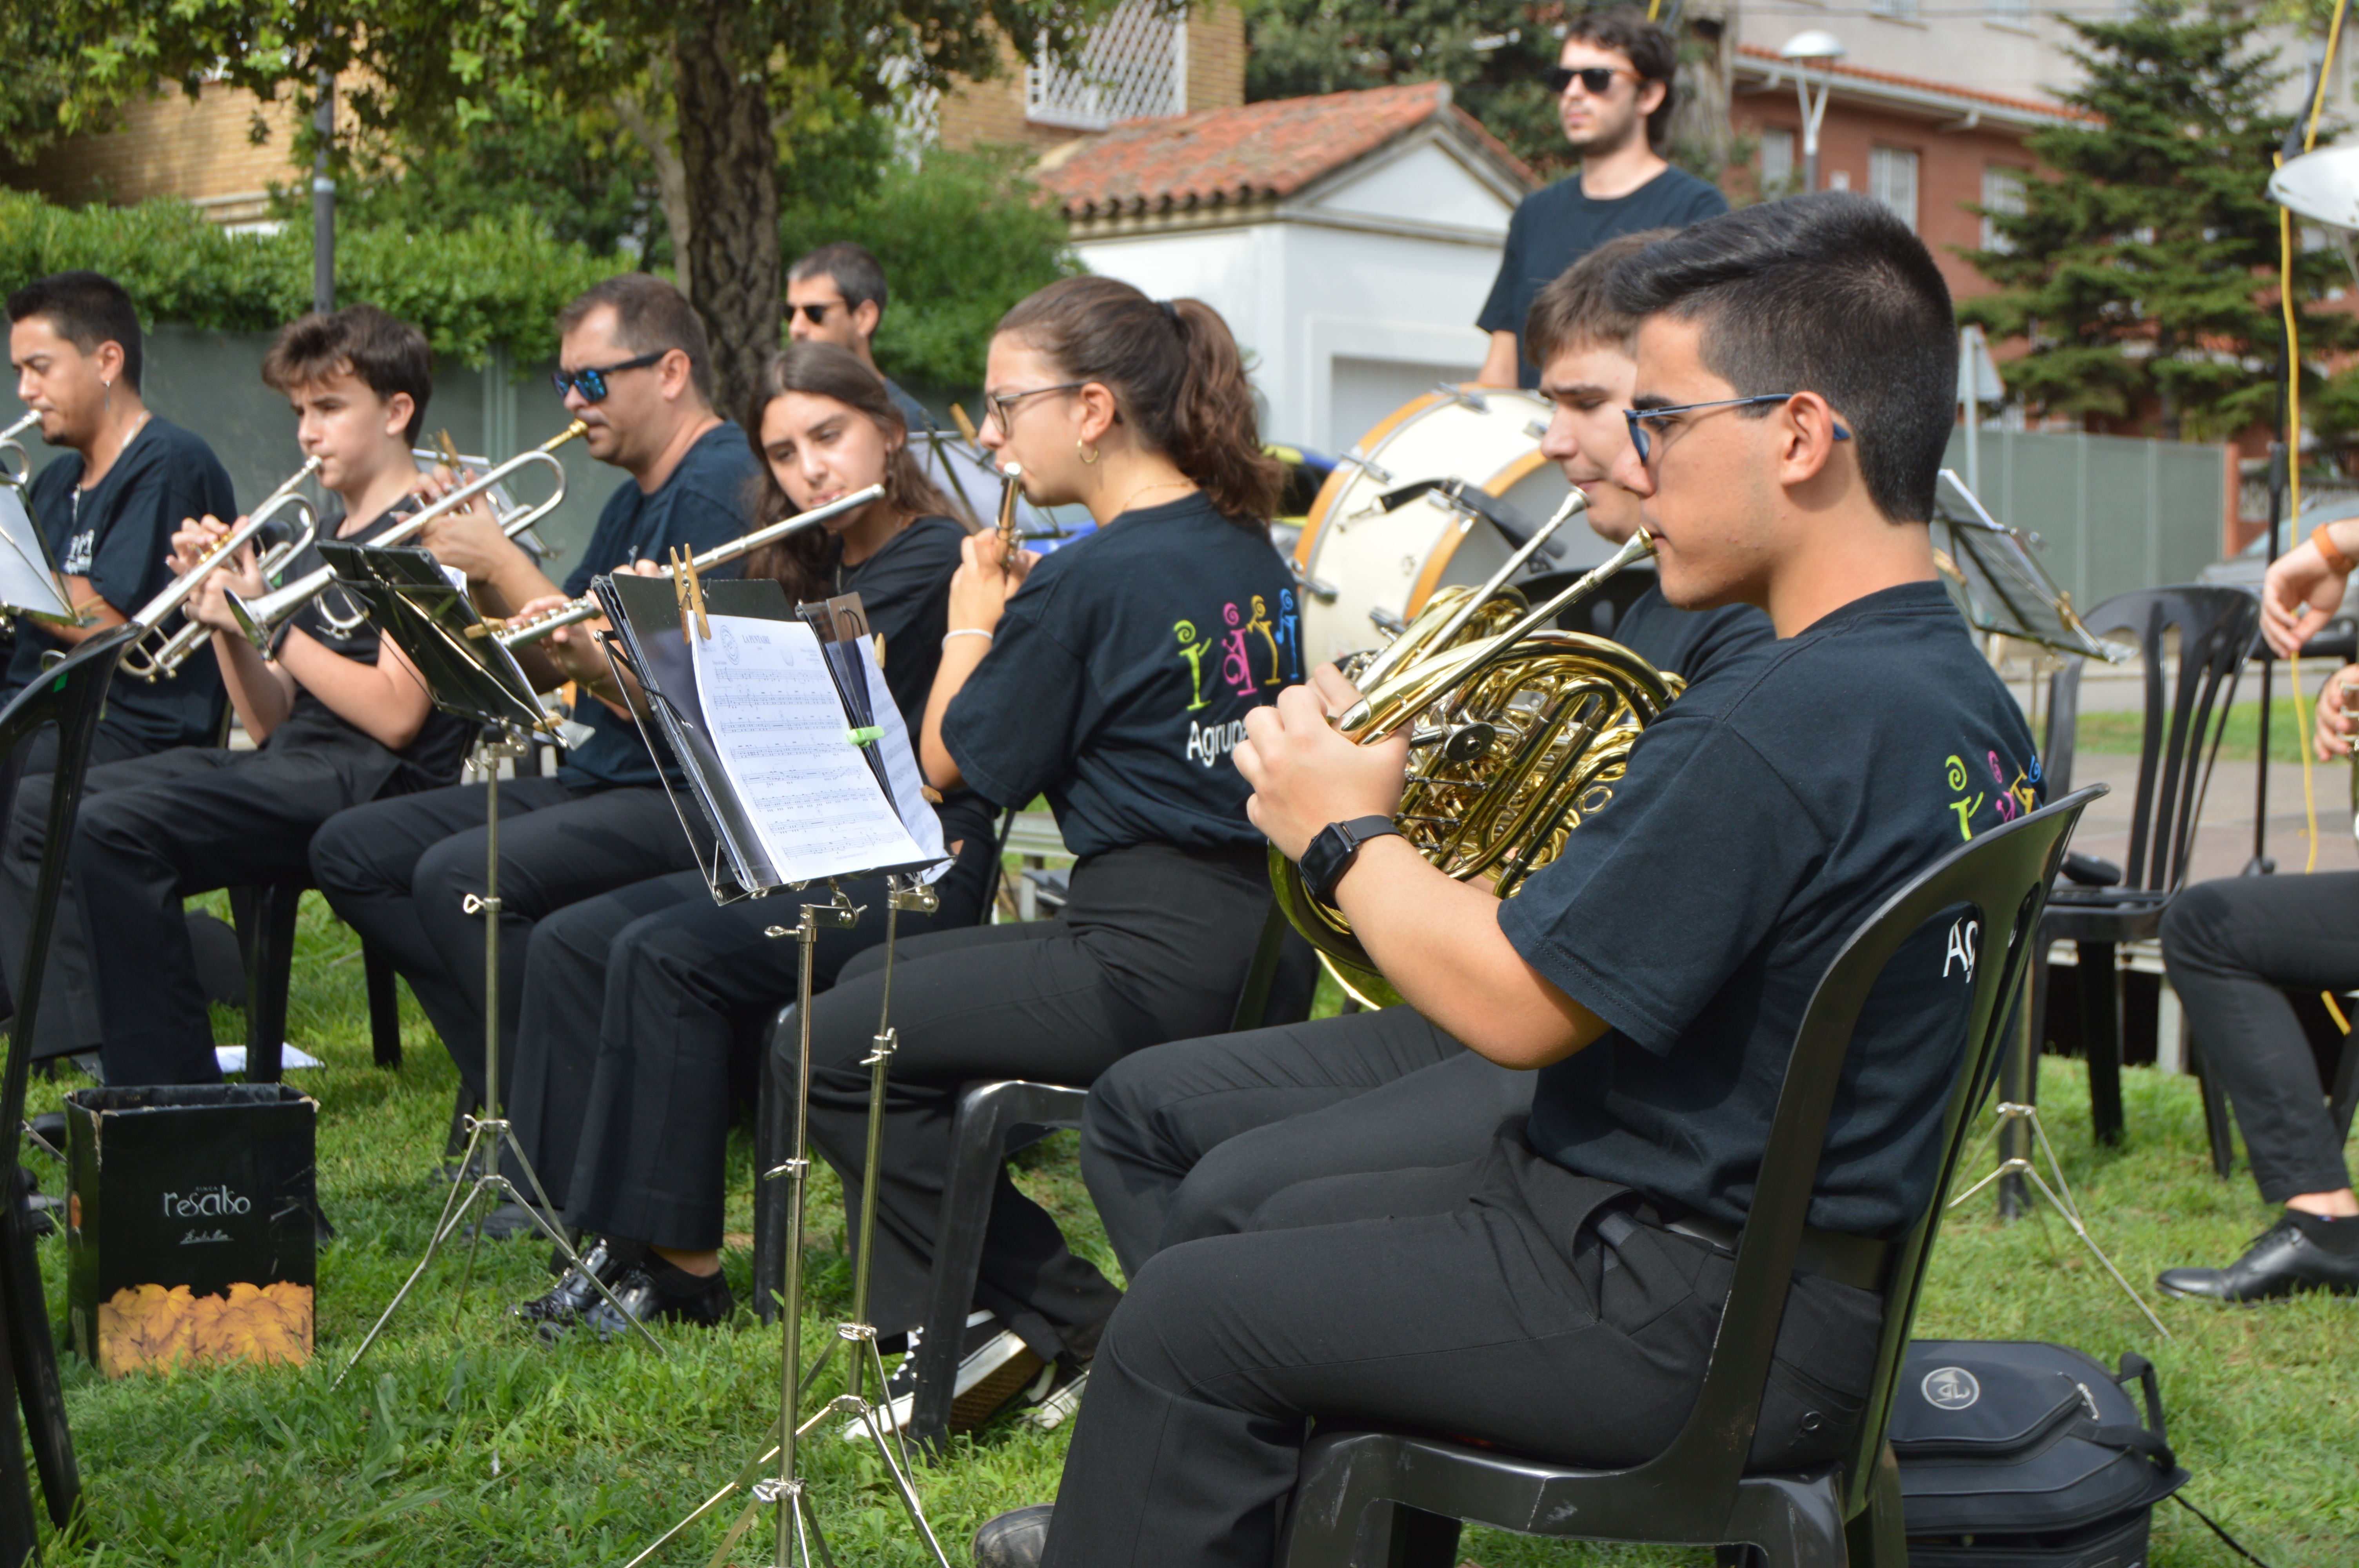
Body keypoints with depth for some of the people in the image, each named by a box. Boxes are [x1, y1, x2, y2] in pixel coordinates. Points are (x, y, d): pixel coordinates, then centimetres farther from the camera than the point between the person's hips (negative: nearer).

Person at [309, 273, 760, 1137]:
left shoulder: (720, 486, -14)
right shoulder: (634, 500, 19)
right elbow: (542, 666, 18)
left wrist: (504, 562, -13)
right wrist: (478, 569, 0)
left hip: (687, 799, -11)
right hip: (599, 779, 11)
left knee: (461, 873, -30)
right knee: (352, 849, 4)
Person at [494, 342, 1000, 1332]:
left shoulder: (932, 560, -10)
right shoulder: (813, 567, 17)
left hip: (915, 875, -9)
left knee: (666, 954, -26)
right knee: (572, 943, -6)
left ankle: (682, 1270, -18)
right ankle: (620, 1244, -7)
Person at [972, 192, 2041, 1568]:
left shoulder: (1782, 725, -28)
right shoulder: (1962, 694, 4)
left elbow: (1514, 1005, -24)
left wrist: (1348, 833, -8)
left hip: (1694, 1324, -10)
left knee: (1185, 1318, -1)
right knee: (1294, 1229, 25)